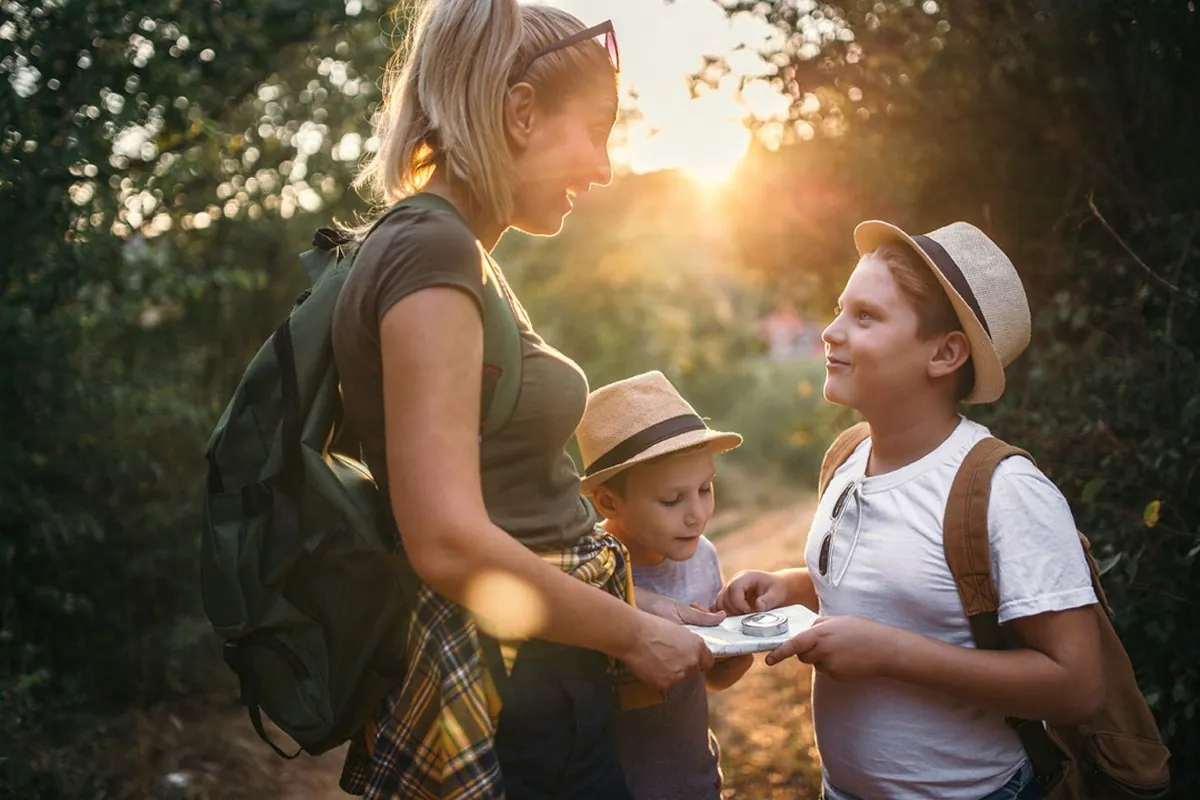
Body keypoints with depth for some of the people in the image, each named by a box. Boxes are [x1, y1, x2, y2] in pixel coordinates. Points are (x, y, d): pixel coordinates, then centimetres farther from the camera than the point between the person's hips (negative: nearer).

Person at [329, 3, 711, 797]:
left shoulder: (465, 259, 13)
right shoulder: (431, 251, -17)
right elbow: (450, 544, -24)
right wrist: (630, 632, -12)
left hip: (544, 688, 9)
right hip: (511, 716, -9)